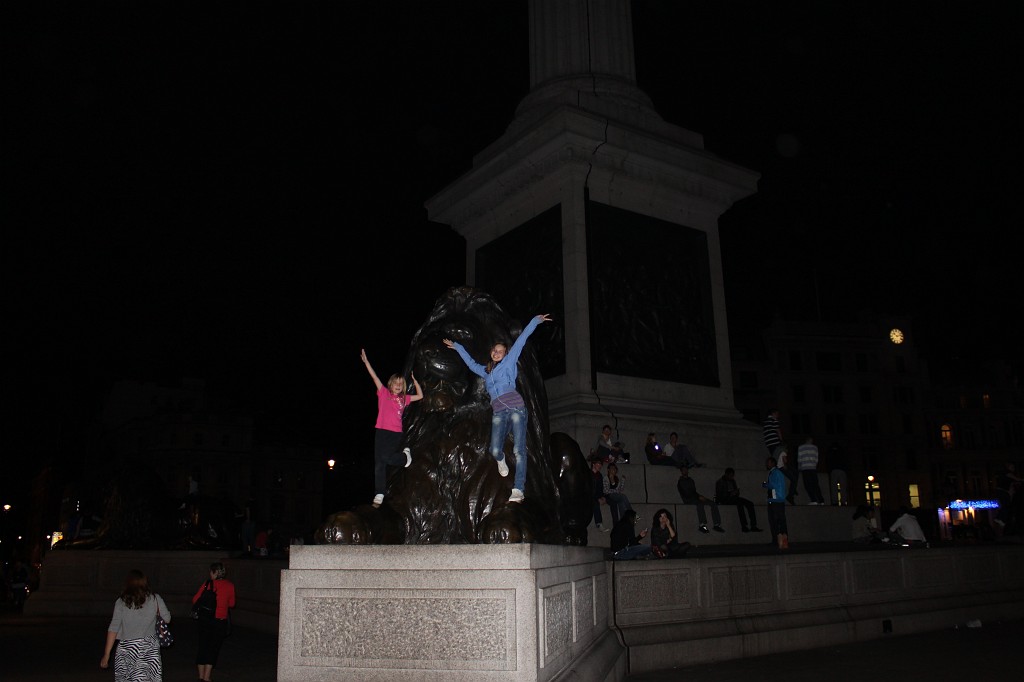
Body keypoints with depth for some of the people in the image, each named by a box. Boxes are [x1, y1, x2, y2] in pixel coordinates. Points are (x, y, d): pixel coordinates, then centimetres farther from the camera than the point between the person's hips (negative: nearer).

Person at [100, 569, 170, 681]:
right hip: (150, 647, 0)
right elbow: (167, 619, 7)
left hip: (126, 648, 0)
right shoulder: (155, 599, 0)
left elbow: (113, 629, -4)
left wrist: (106, 655, 0)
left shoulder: (121, 602, -2)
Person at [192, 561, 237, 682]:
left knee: (203, 647, 12)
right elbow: (231, 604, 8)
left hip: (205, 621, 0)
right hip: (221, 621, 1)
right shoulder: (230, 585, -2)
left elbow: (195, 600, -5)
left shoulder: (208, 584, -8)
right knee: (214, 648, 8)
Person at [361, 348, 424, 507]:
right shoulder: (384, 393, 8)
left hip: (396, 433, 0)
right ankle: (379, 494, 3)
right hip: (382, 431, 0)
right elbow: (374, 376, 1)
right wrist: (366, 361, -6)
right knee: (379, 463, -1)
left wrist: (415, 380, 14)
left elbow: (420, 396, 20)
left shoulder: (403, 398, 13)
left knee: (386, 457, -17)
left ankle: (405, 456, 14)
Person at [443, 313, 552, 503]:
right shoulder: (485, 371, 29)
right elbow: (470, 362, 44)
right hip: (498, 413, 4)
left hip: (516, 408, -4)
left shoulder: (509, 362, 17)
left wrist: (535, 321, 11)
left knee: (519, 450, -11)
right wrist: (456, 346, 53)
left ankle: (518, 490, -16)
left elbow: (521, 340, 12)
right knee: (495, 450, -11)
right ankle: (501, 460, 27)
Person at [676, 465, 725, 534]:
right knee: (700, 503, -39)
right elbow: (684, 494, -11)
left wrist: (700, 496, -1)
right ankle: (702, 524, -48)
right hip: (688, 500, -7)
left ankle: (717, 524, -21)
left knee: (713, 503, -12)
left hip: (695, 498, 7)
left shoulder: (691, 480, 23)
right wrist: (698, 497, -16)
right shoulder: (680, 482, 0)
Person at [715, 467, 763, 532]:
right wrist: (730, 494, -21)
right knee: (739, 503, -34)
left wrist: (736, 492, -3)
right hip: (724, 500, -7)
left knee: (750, 504, -15)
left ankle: (753, 526, -21)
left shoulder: (732, 481, 19)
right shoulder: (719, 482, -1)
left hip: (733, 498, 7)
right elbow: (719, 495, -11)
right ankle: (744, 526, -39)